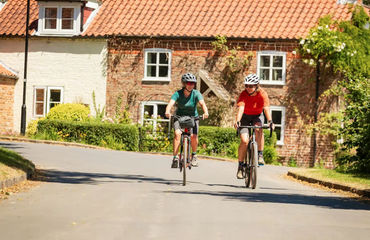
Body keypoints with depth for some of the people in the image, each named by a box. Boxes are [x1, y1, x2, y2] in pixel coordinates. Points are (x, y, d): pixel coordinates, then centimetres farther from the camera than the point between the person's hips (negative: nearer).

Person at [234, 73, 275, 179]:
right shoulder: (243, 94, -23)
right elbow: (240, 108, -36)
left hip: (257, 116, 1)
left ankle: (260, 155, -22)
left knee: (258, 129, -34)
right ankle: (240, 166, -4)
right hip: (245, 117, 0)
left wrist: (270, 121, -47)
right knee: (244, 140, -17)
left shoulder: (262, 94, -21)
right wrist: (237, 121, -52)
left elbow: (266, 108, -31)